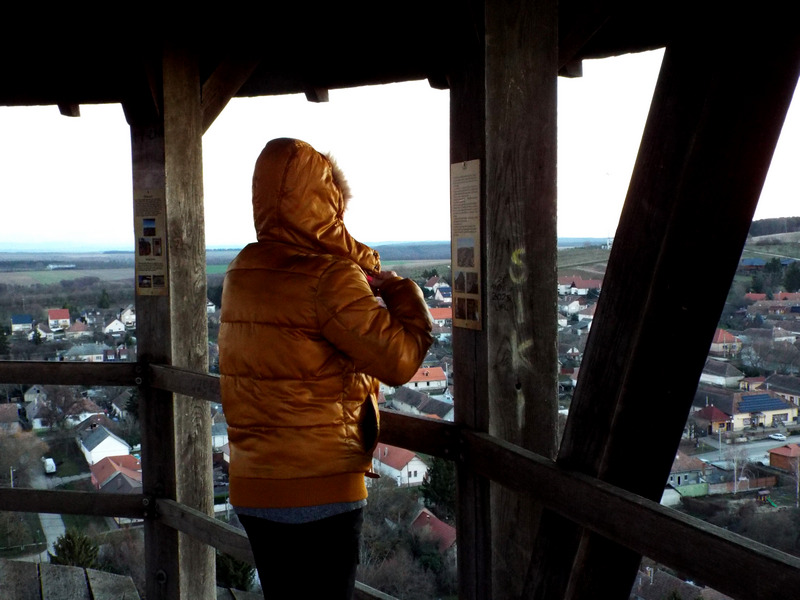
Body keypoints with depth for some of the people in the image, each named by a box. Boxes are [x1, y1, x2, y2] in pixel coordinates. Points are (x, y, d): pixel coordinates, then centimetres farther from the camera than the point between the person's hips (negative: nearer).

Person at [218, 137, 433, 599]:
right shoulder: (329, 278, -19)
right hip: (320, 491, -7)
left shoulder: (242, 271, 5)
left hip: (251, 488, 7)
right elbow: (399, 360, -18)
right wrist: (404, 292, -2)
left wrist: (365, 277, 6)